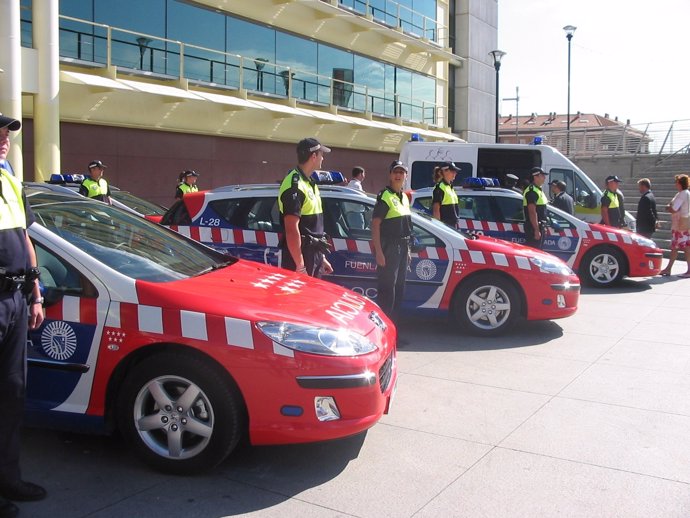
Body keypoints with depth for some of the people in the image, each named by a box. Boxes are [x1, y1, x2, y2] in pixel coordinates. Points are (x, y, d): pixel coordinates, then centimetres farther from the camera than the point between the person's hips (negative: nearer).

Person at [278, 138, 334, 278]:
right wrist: (300, 266, -25)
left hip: (313, 256, 10)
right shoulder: (295, 186, -16)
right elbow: (291, 229, -22)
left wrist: (321, 257, 20)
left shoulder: (309, 183, 16)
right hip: (300, 256, -10)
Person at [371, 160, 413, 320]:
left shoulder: (404, 197, 15)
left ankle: (392, 322, 23)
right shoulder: (385, 196, -10)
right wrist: (378, 252, -22)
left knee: (399, 288, 13)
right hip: (389, 247, -9)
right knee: (387, 288, -8)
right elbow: (375, 225, -16)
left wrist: (407, 248, 17)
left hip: (402, 247, 9)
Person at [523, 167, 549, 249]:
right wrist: (536, 230, -25)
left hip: (539, 226, 10)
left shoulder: (538, 190, 18)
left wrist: (543, 227, 22)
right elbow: (532, 212, -22)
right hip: (534, 227, -10)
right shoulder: (532, 191, -15)